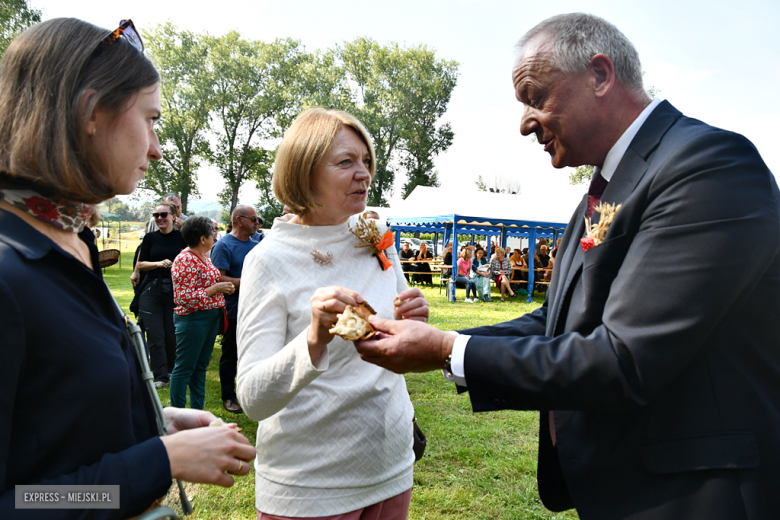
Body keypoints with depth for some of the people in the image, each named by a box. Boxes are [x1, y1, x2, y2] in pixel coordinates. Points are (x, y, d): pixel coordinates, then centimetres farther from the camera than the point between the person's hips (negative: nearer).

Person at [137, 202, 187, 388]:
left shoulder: (182, 236, 1)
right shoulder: (150, 238, 5)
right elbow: (139, 265, 4)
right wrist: (159, 263, -12)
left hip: (175, 292, -1)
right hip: (152, 292, 1)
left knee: (172, 336, 5)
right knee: (155, 336, -2)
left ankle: (171, 371, 26)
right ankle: (161, 376, 6)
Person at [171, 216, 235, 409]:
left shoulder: (204, 257, 10)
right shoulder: (185, 260, -18)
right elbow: (185, 298, -23)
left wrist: (225, 288, 5)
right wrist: (215, 288, -20)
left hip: (211, 317, 9)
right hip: (193, 319, -9)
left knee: (201, 366, 16)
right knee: (184, 368, 1)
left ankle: (197, 410, 27)